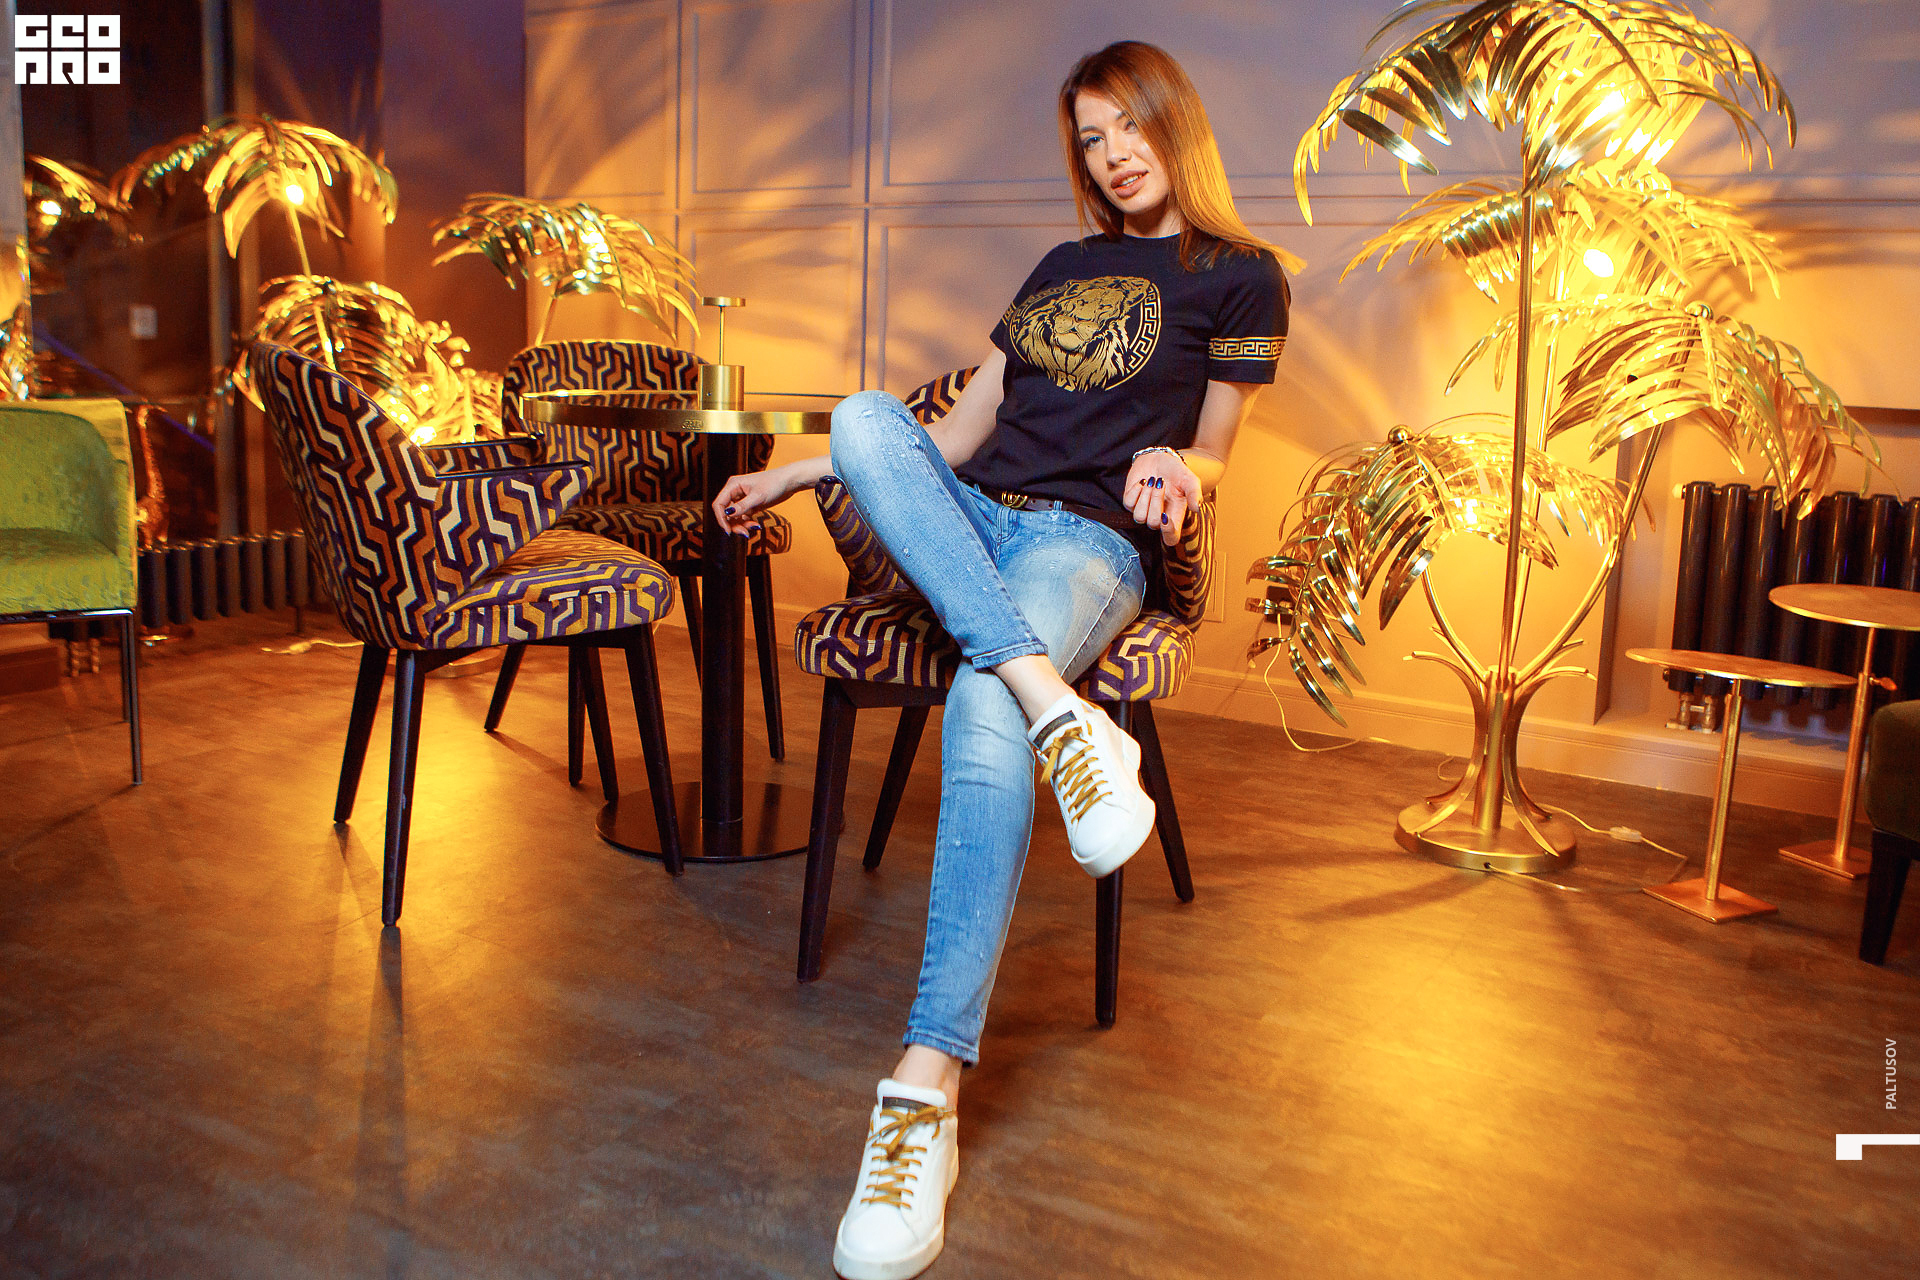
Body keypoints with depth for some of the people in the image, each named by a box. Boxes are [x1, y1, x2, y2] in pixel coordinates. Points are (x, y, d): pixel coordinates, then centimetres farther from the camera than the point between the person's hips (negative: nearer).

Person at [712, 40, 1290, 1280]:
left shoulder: (1240, 276, 11)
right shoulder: (1064, 268, 25)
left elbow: (1212, 452, 11)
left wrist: (1175, 467, -15)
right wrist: (794, 477, 21)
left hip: (1090, 540, -5)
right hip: (965, 518, 5)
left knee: (983, 714, -37)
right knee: (865, 414, -28)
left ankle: (928, 1093, -36)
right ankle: (1062, 712, -42)